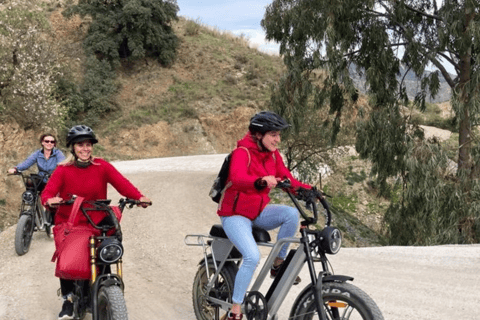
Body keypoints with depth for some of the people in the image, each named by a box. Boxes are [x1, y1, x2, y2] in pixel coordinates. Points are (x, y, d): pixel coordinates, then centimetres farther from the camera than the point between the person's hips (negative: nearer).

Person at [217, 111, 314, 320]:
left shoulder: (272, 154, 0)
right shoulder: (242, 153, -21)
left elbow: (288, 180, -3)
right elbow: (238, 179, -40)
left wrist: (309, 190, -19)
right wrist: (262, 182, -59)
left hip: (259, 212, 6)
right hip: (235, 214, -6)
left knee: (291, 213, -22)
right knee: (252, 257, -26)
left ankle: (278, 264, -4)